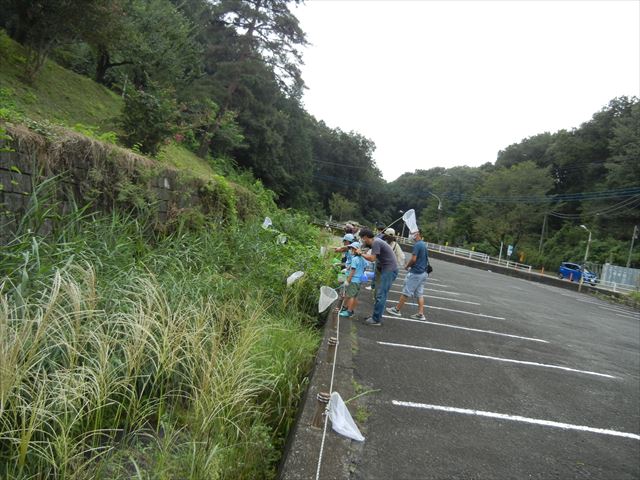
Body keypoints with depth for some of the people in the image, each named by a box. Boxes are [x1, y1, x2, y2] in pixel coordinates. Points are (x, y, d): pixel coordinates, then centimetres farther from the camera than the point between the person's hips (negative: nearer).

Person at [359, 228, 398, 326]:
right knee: (379, 294, 14)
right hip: (387, 270, 10)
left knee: (380, 295, -7)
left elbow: (372, 258, -20)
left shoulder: (376, 243, -16)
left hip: (389, 270, -10)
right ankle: (376, 316, 22)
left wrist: (361, 254, -7)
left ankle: (376, 320, -2)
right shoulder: (375, 241, 13)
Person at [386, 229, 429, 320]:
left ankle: (397, 309, 10)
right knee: (419, 294, 10)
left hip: (415, 273, -9)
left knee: (406, 292, 1)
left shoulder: (417, 245, -16)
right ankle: (420, 314, 8)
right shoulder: (424, 245, 12)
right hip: (423, 273, 9)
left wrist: (407, 266, -3)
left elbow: (413, 259, -21)